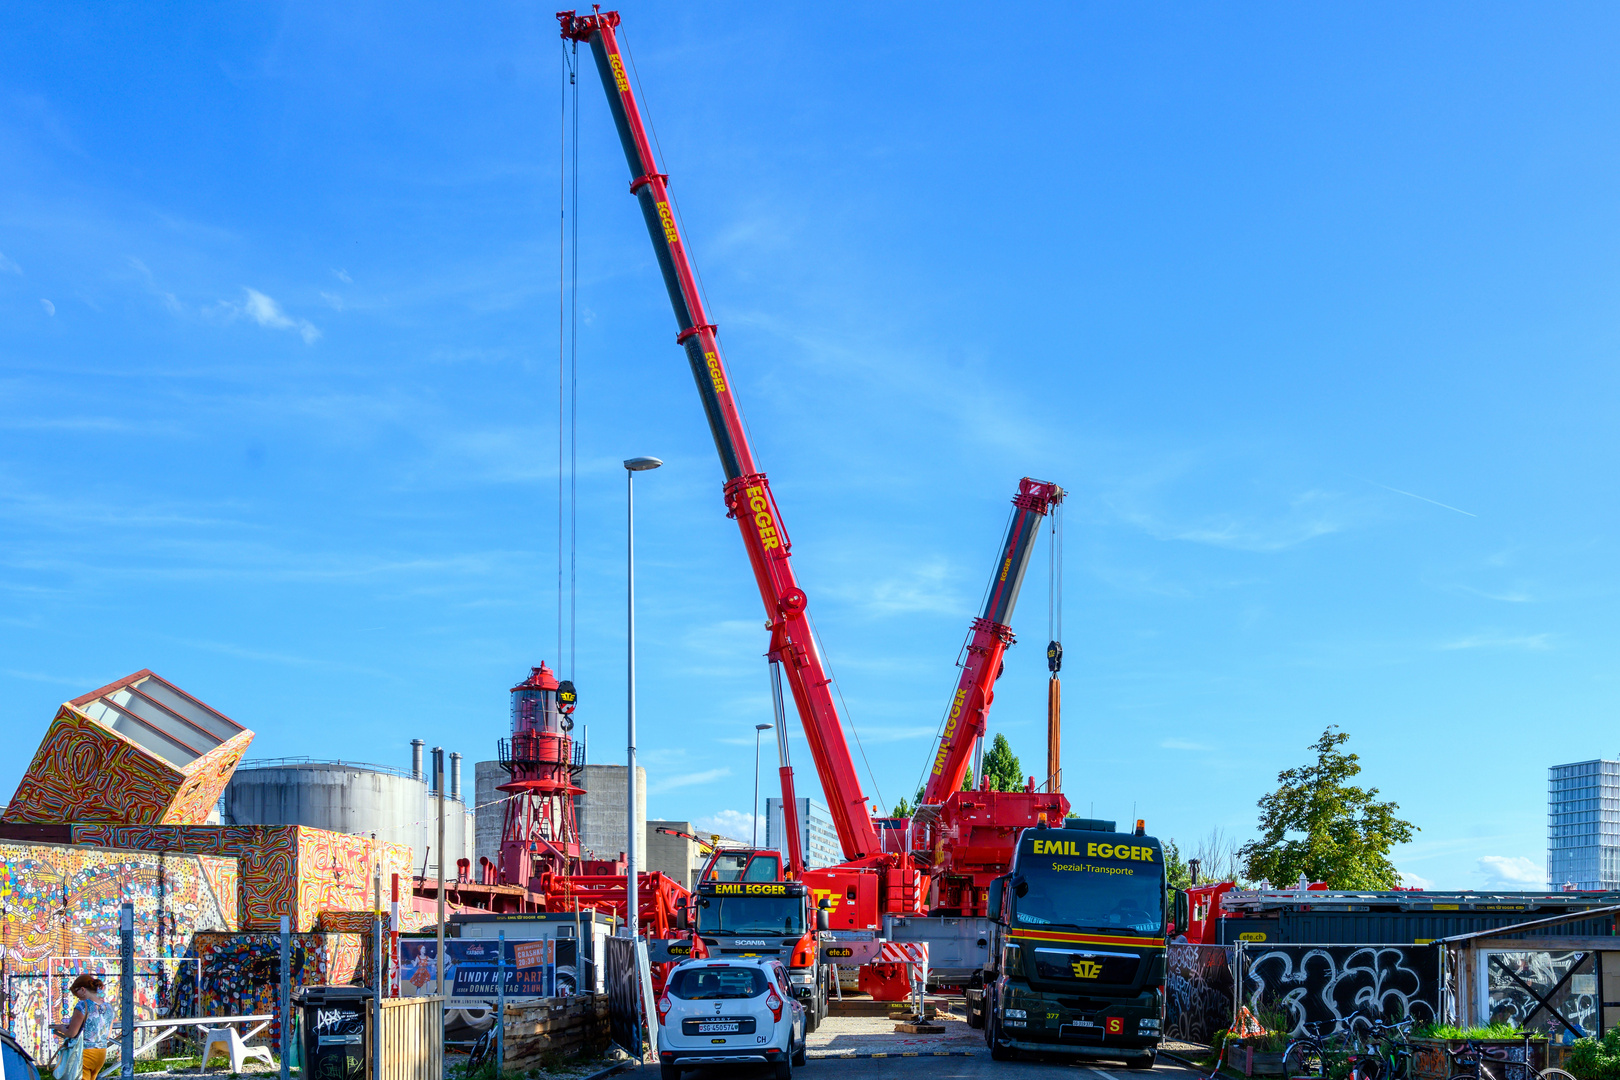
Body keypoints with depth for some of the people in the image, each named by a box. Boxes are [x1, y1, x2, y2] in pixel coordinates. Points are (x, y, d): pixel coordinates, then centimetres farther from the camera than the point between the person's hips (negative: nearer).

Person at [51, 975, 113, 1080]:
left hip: (84, 1054, -7)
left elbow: (71, 1034, -14)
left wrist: (61, 1028, 5)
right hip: (101, 1054, 7)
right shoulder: (108, 1007, 5)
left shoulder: (83, 1006, -16)